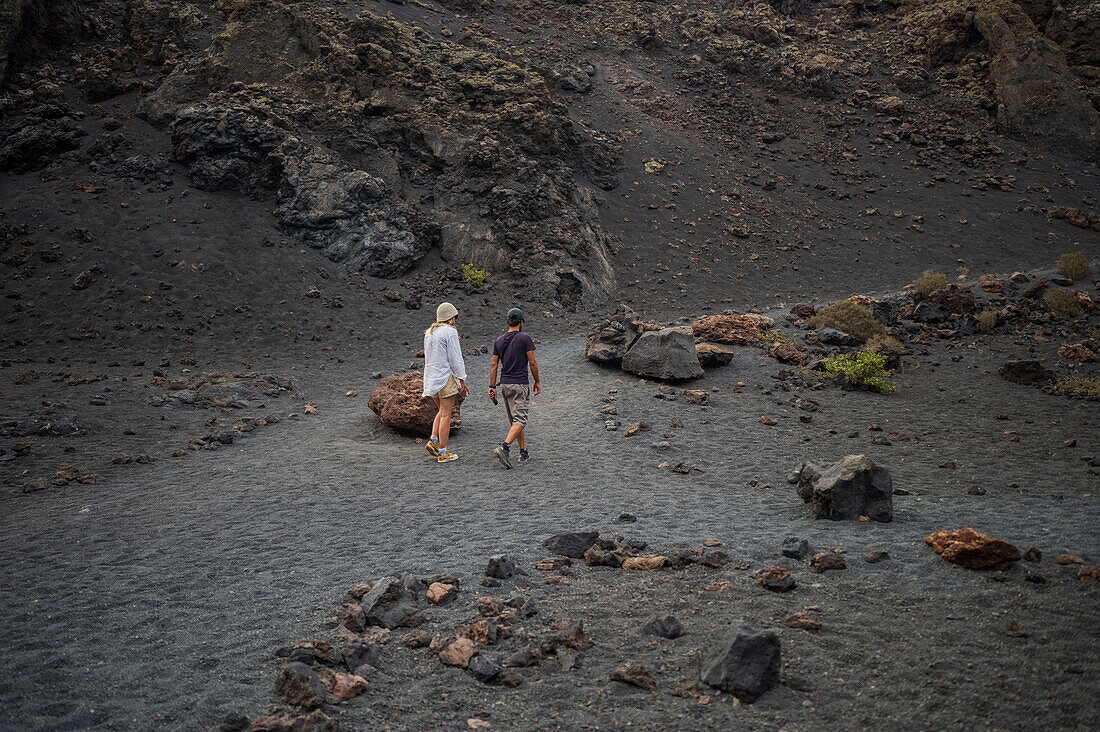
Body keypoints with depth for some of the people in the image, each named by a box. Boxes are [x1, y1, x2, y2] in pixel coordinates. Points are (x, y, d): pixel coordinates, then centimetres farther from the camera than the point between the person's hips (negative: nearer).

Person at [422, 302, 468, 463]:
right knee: (446, 415, -3)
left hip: (431, 377, 8)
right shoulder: (450, 332, -12)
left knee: (441, 411, 20)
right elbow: (455, 359, -13)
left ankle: (433, 441, 6)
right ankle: (442, 453, -1)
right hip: (446, 377, -8)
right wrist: (462, 381, -9)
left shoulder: (429, 332, 12)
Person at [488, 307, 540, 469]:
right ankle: (504, 447, -28)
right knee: (519, 421, -9)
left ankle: (524, 452, 21)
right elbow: (532, 362, -8)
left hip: (505, 384, 6)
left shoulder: (499, 341, 6)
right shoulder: (525, 338, -8)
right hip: (520, 385, -6)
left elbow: (494, 365, 4)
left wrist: (492, 387, 7)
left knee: (514, 419, 15)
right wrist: (537, 382, 4)